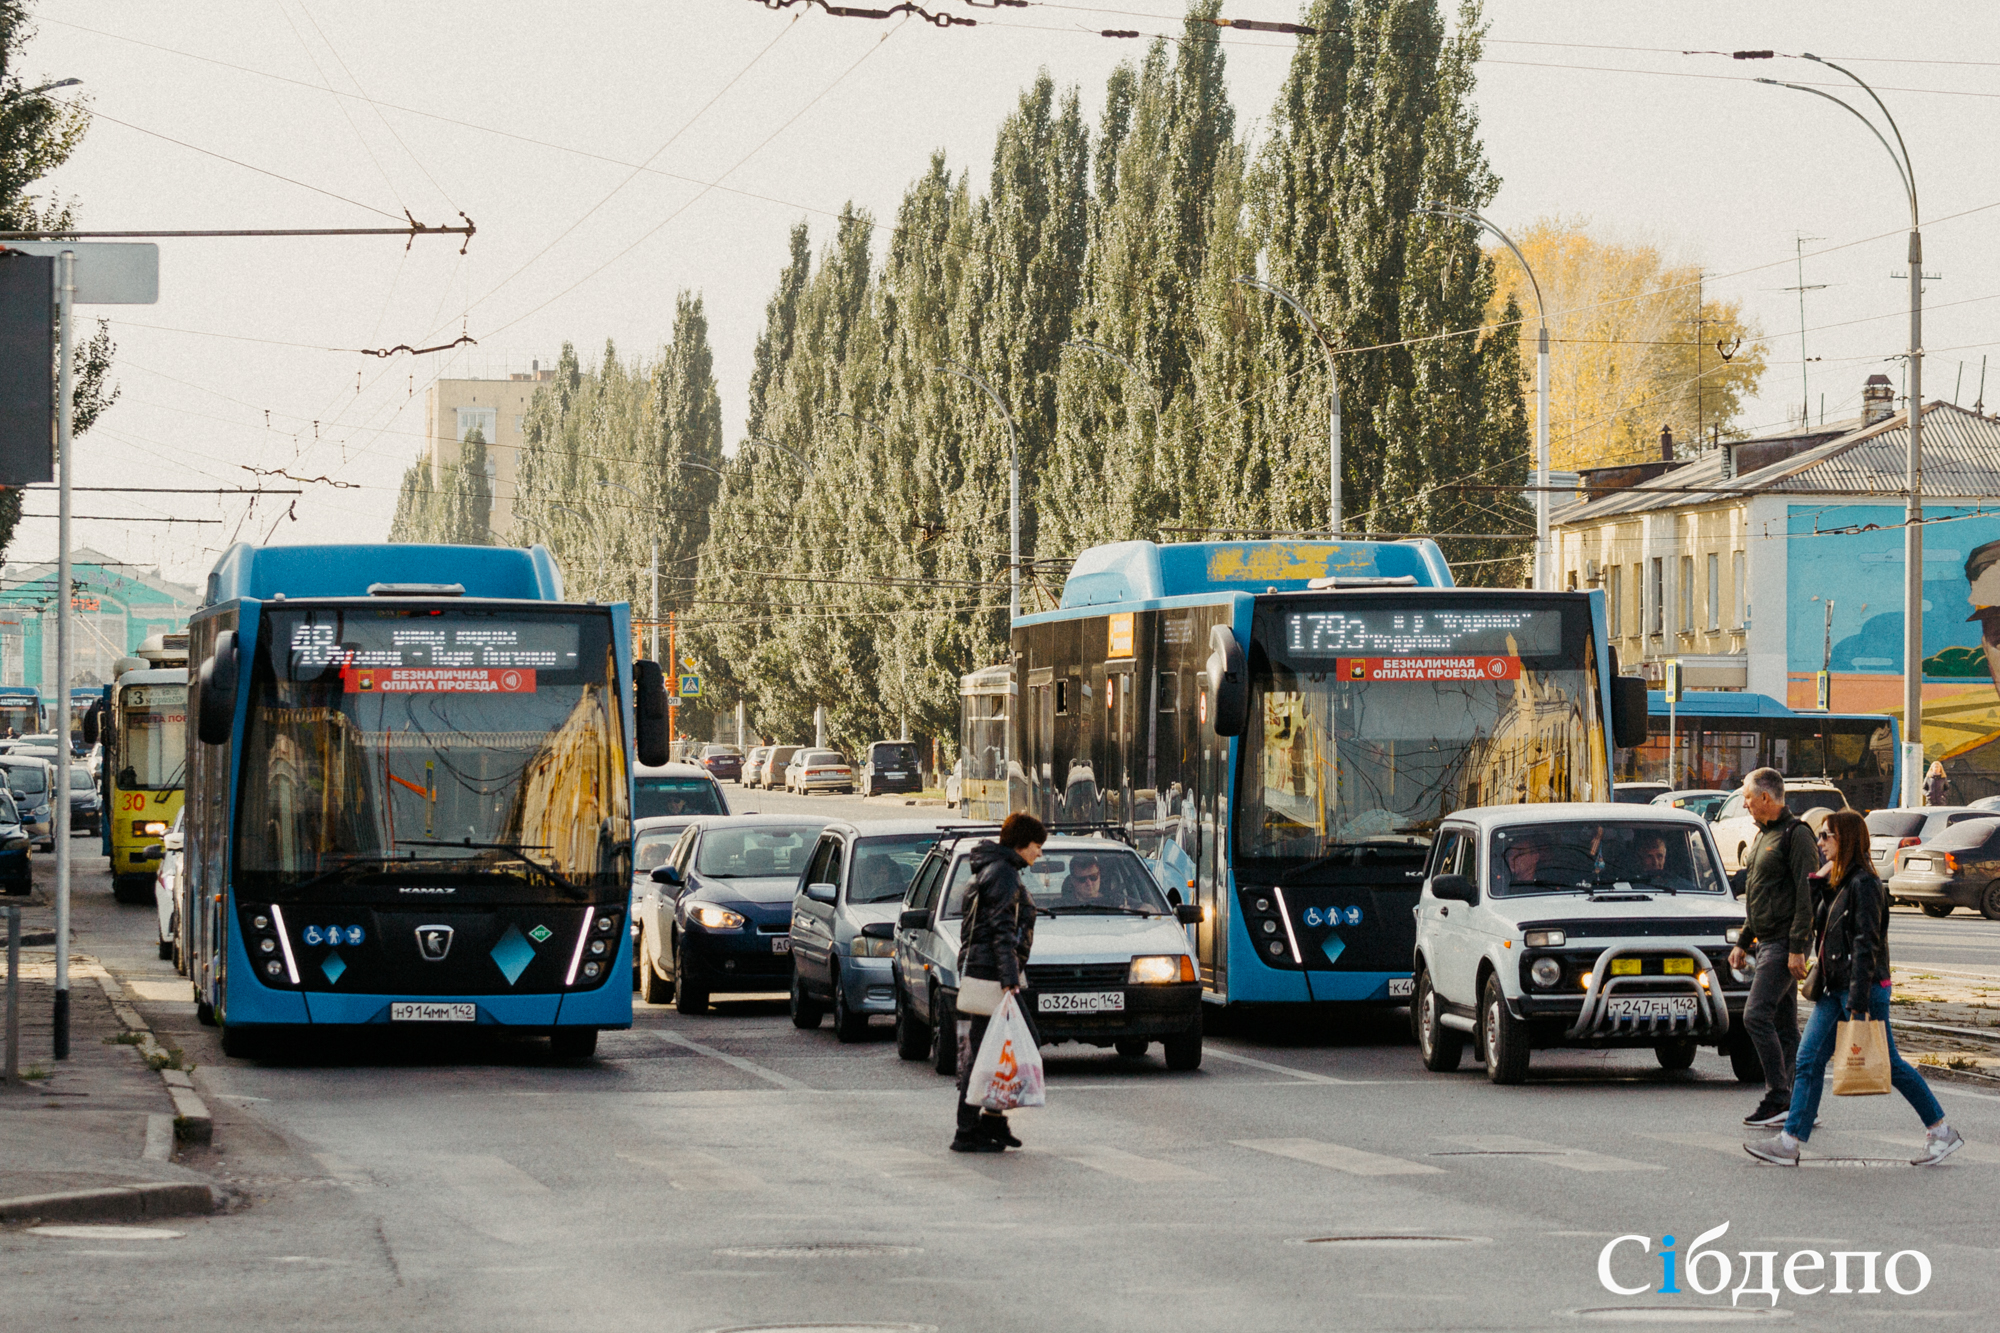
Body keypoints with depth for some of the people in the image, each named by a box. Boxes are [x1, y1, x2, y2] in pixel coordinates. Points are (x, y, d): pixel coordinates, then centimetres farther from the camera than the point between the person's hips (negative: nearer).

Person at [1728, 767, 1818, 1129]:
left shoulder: (1796, 835, -12)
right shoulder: (1764, 835, 19)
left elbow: (1806, 895, -17)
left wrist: (1797, 947, -22)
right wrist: (1744, 942, 24)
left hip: (1784, 942, -10)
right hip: (1767, 942, 10)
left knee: (1757, 1016, -16)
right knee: (1784, 1025, 8)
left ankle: (1779, 1098, -14)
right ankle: (1799, 1105, 10)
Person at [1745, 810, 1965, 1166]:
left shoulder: (1864, 884, -14)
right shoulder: (1839, 883, 14)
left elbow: (1867, 943, -20)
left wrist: (1859, 999, -23)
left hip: (1864, 988, -9)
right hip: (1835, 989, 9)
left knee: (1887, 1064, 0)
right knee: (1809, 1060, 1)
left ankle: (1942, 1133, 11)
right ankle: (1789, 1142, -2)